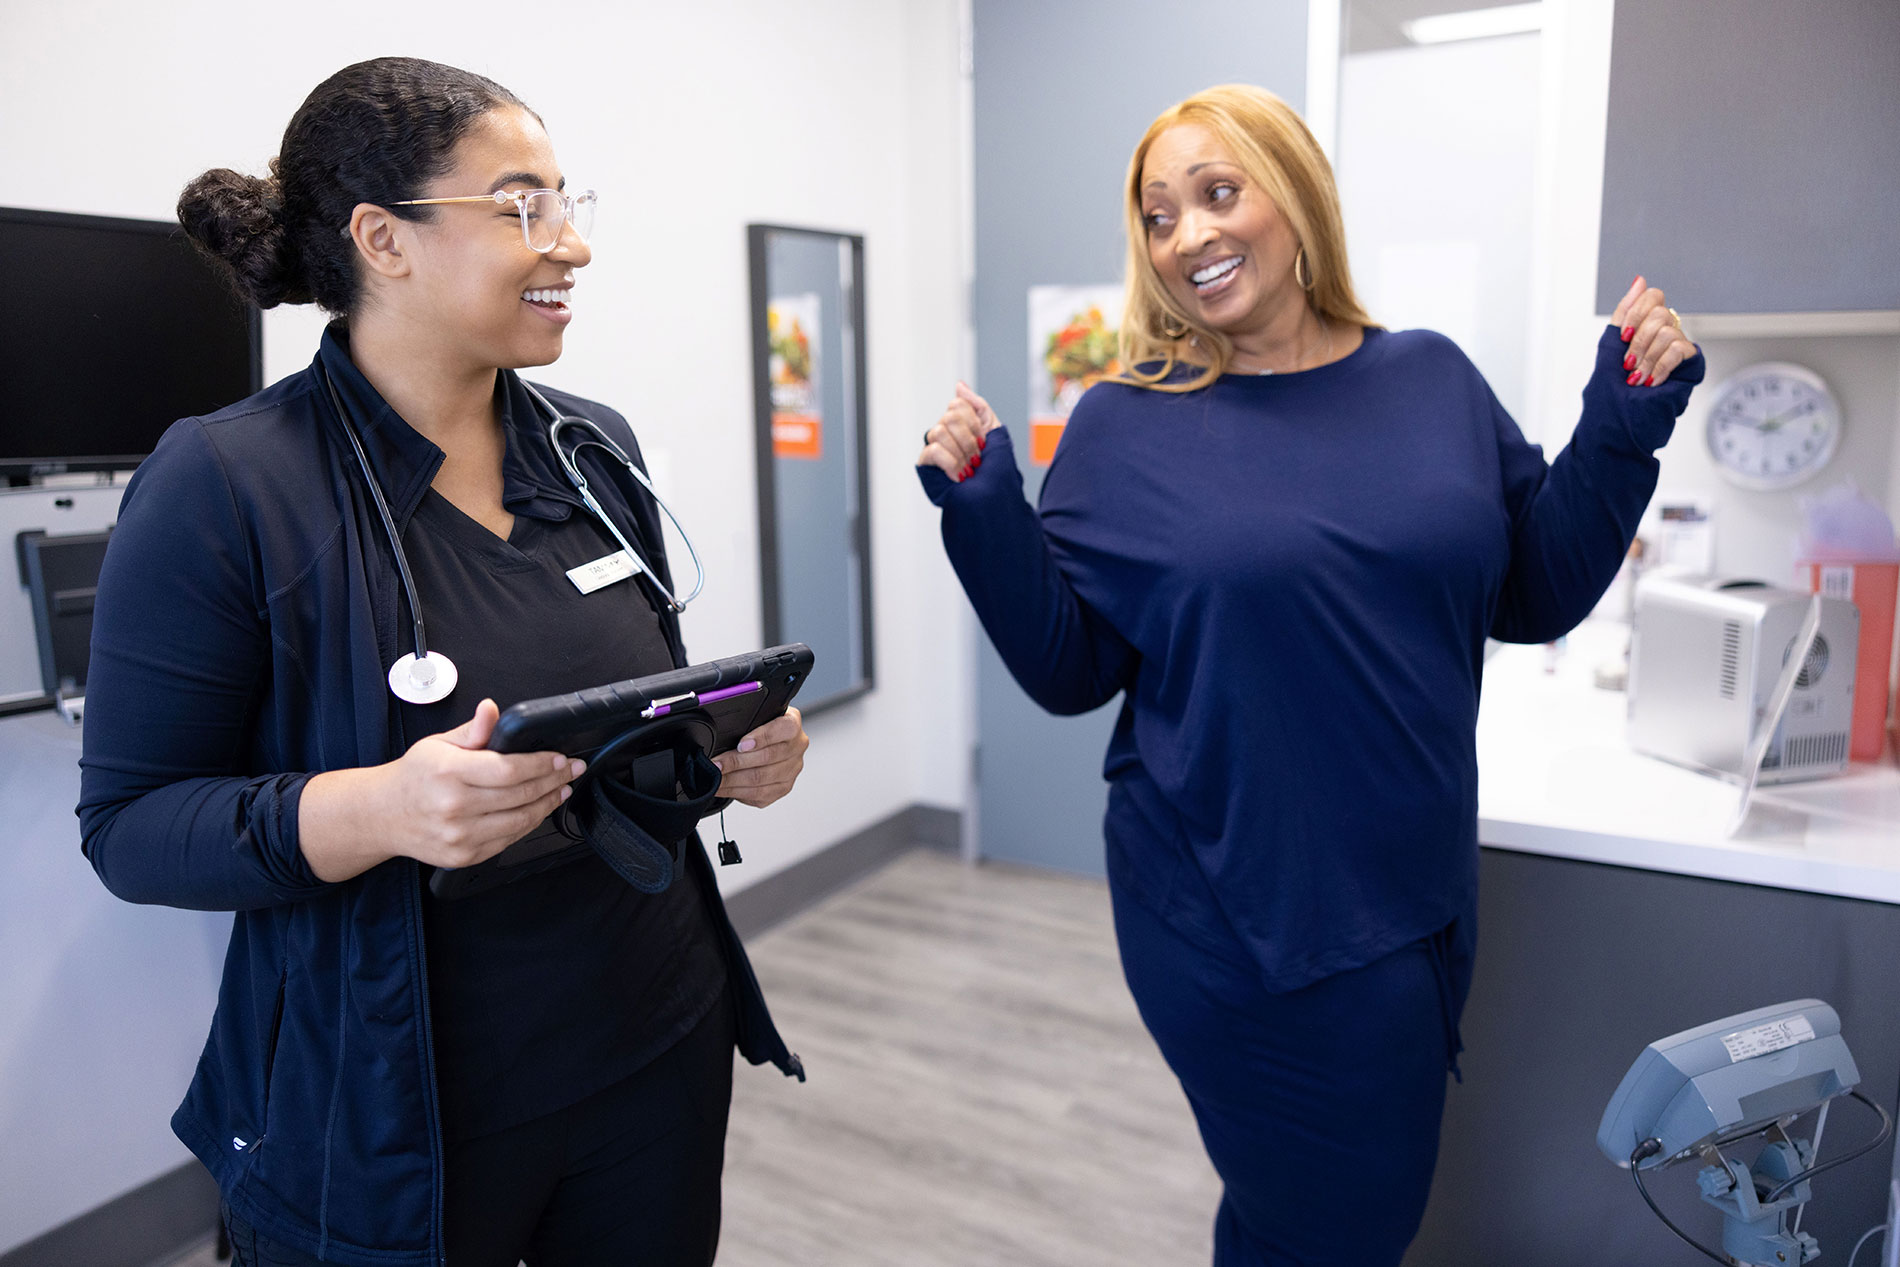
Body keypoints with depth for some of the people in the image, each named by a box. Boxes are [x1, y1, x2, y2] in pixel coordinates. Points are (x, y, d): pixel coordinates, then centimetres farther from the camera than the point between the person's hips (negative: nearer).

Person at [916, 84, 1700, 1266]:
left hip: (1422, 895, 5)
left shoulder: (1433, 381, 2)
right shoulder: (1125, 428, -8)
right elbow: (1069, 670, -7)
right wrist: (984, 513, -18)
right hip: (1244, 923, -4)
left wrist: (1628, 418, -4)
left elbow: (1539, 596, 6)